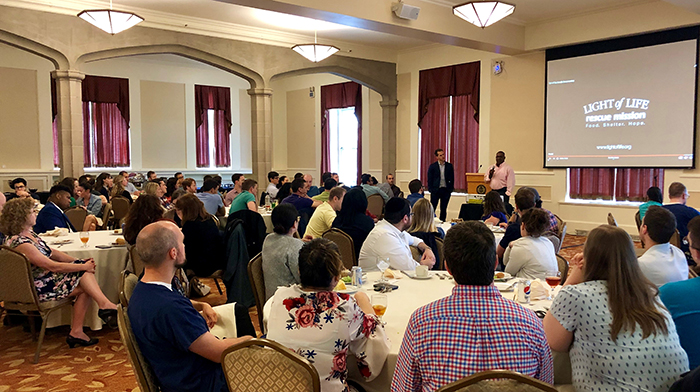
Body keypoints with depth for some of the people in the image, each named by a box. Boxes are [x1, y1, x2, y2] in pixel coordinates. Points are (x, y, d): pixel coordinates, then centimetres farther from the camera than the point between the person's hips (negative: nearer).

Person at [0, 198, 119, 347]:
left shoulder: (29, 233, 8)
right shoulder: (20, 243, -24)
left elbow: (51, 252, 13)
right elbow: (52, 266, -25)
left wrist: (80, 261, 2)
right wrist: (83, 266, -17)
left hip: (46, 277, 9)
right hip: (38, 289, -9)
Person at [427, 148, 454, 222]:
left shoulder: (449, 166, 5)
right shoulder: (432, 166, 0)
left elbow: (452, 178, 8)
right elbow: (429, 179, 1)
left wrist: (451, 189, 1)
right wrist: (431, 190, -6)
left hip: (446, 190, 2)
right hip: (435, 190, -2)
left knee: (443, 209, 7)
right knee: (432, 208, 0)